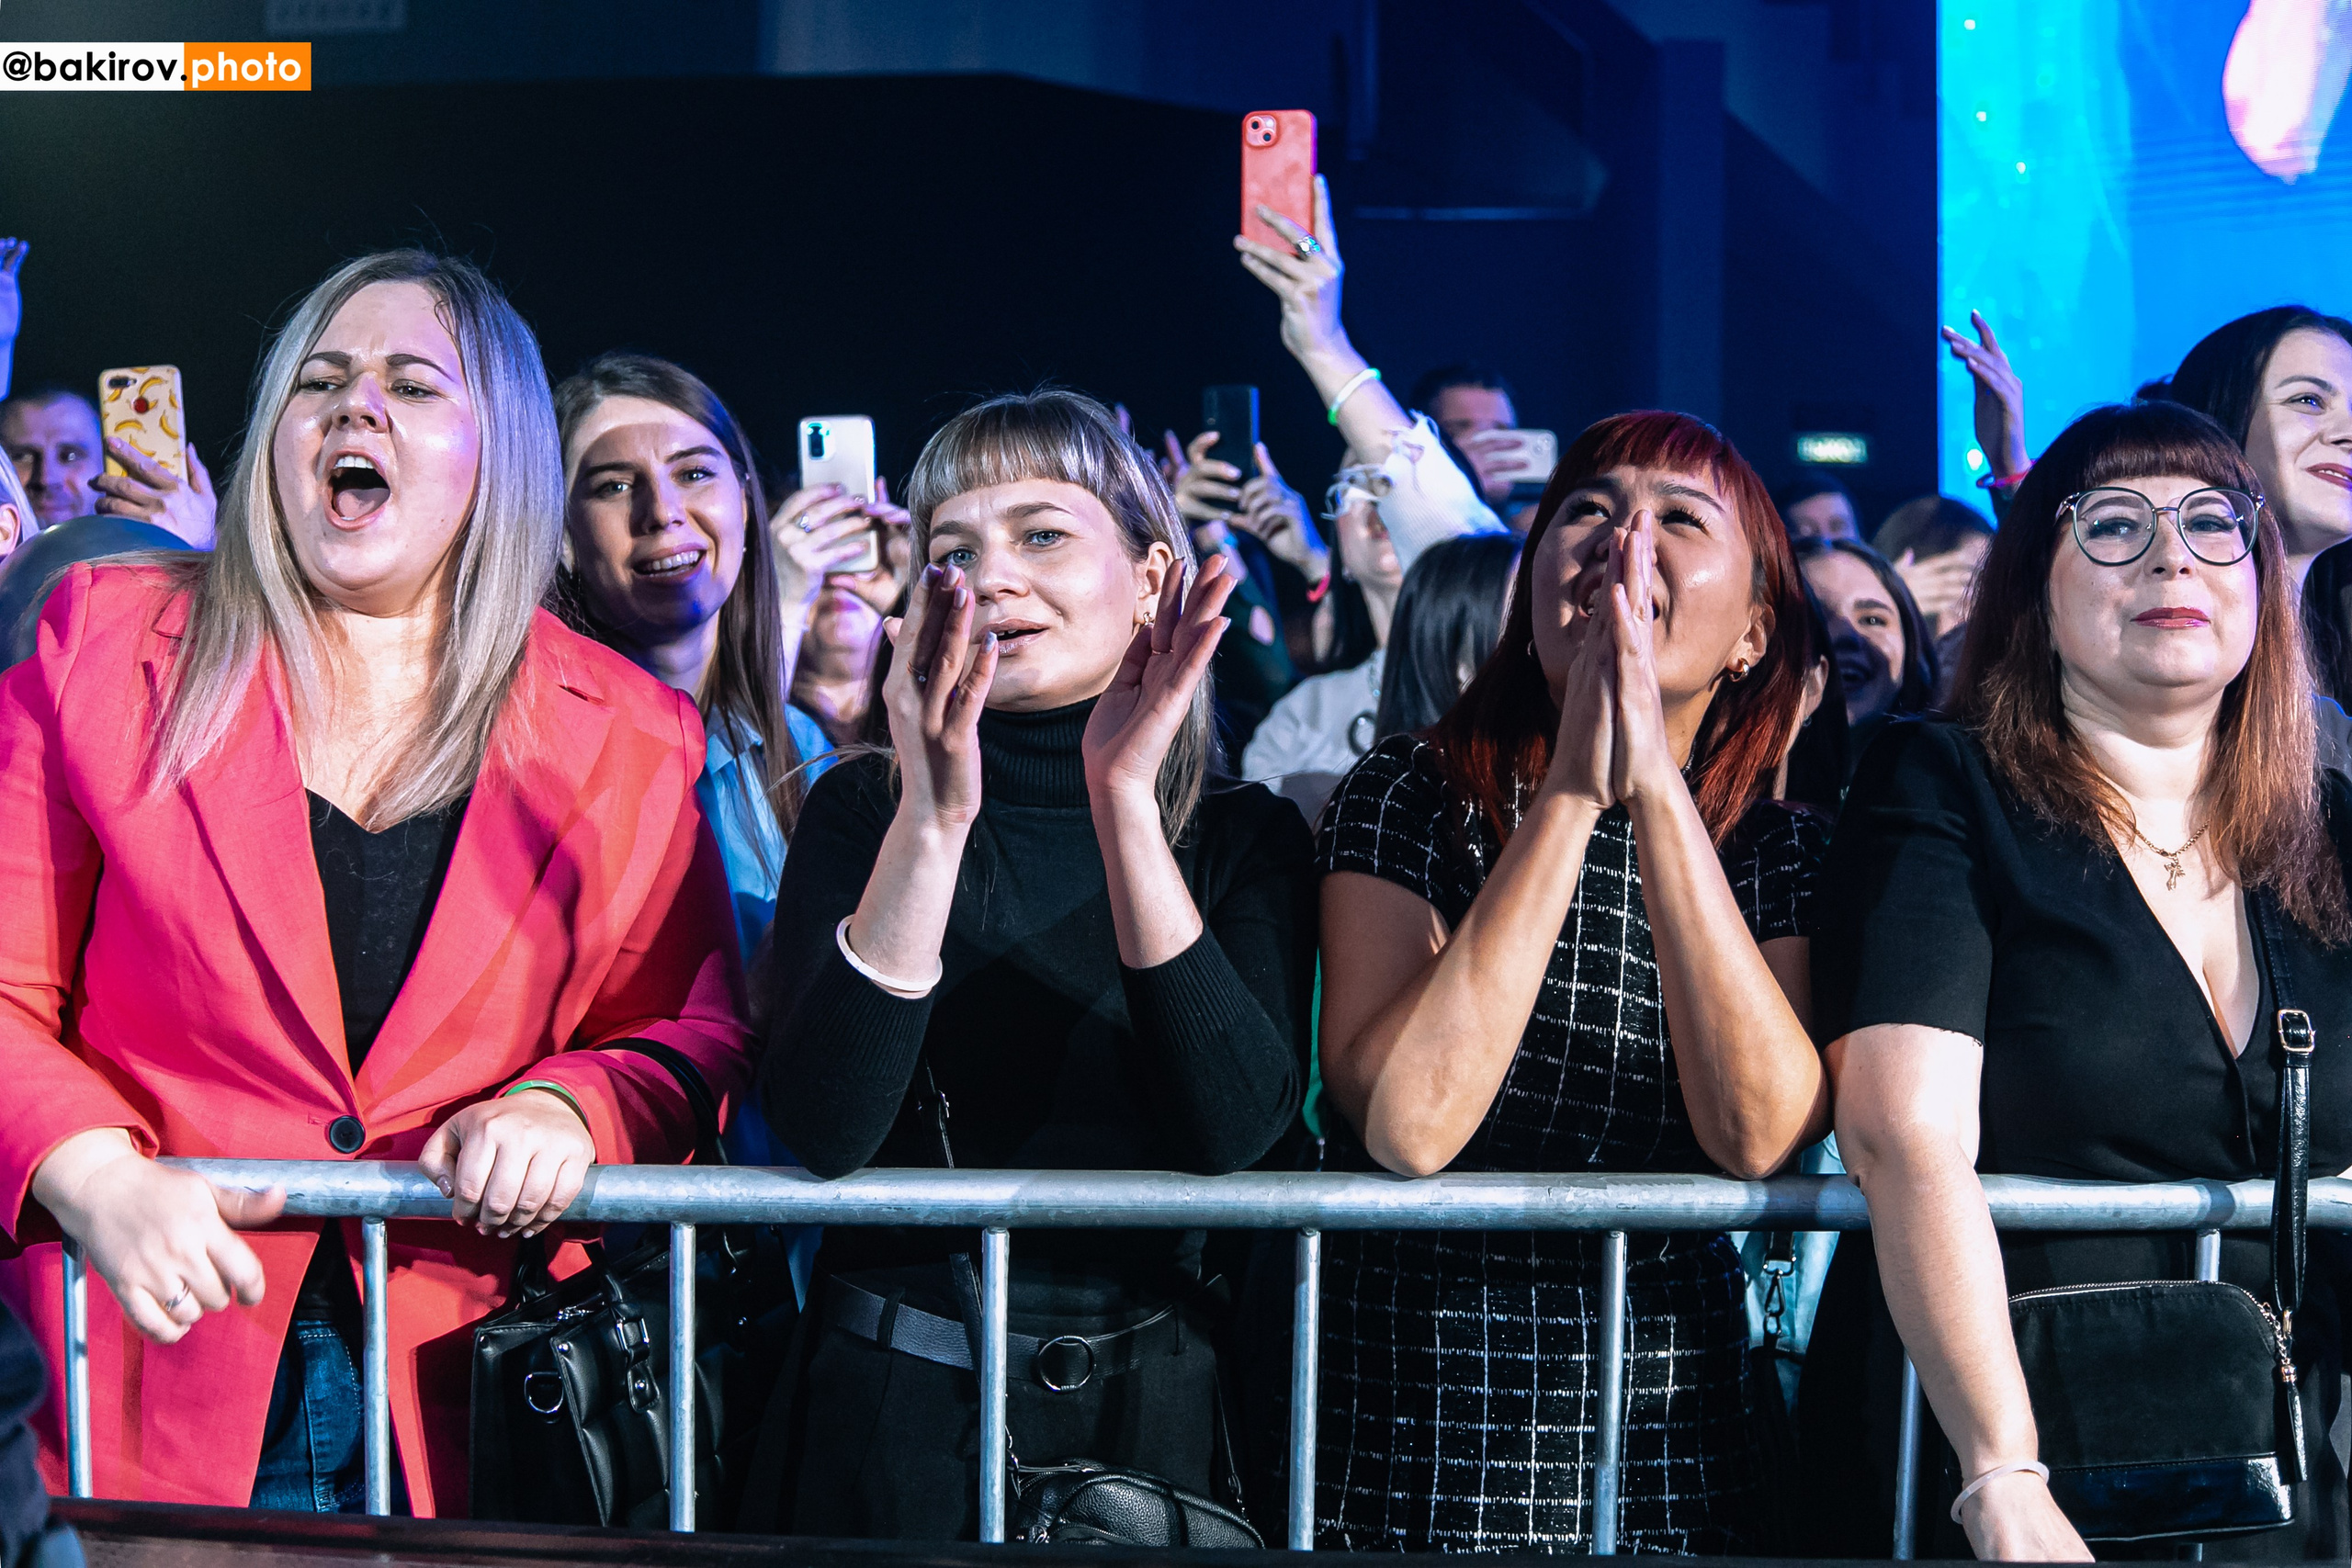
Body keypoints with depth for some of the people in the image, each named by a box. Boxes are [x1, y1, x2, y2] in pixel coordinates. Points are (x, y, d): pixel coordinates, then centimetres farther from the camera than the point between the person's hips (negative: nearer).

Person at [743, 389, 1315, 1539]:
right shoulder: (863, 811, -2)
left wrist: (1125, 801, -23)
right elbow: (821, 1128, -17)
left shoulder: (1244, 838, -1)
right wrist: (936, 815, -26)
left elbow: (1233, 1127, -17)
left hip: (1148, 1406, 1)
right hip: (891, 1410, 0)